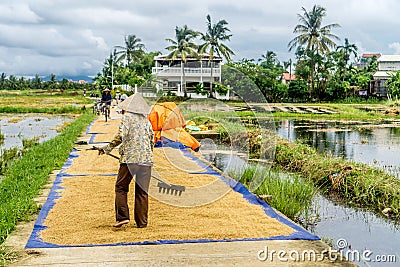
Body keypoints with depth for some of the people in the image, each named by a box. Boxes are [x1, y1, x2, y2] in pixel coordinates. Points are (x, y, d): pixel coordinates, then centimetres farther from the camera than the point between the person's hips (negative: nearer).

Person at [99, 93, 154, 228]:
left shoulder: (127, 117, 0)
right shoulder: (146, 120, 15)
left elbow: (121, 136, -11)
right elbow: (152, 139, 16)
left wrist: (107, 148, -2)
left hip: (129, 158, -5)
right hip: (146, 159, 5)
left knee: (121, 187, 6)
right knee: (142, 191, 7)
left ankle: (122, 216, -5)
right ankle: (142, 222, 9)